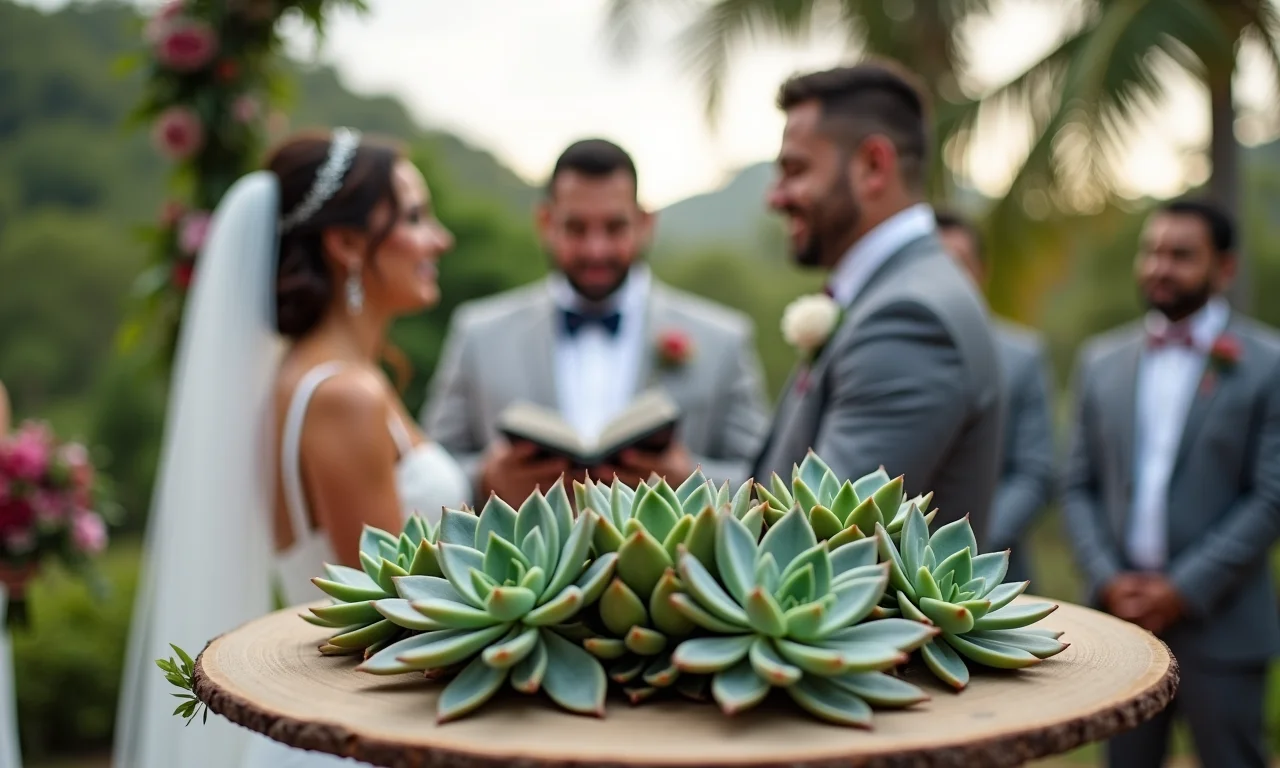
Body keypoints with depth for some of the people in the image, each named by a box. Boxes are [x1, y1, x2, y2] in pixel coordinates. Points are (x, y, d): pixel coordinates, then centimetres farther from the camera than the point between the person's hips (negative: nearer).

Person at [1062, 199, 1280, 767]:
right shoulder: (1101, 359, 9)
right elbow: (1079, 486, 9)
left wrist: (1185, 589, -12)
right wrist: (1107, 580, -4)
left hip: (1219, 622, -3)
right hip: (1120, 612, 3)